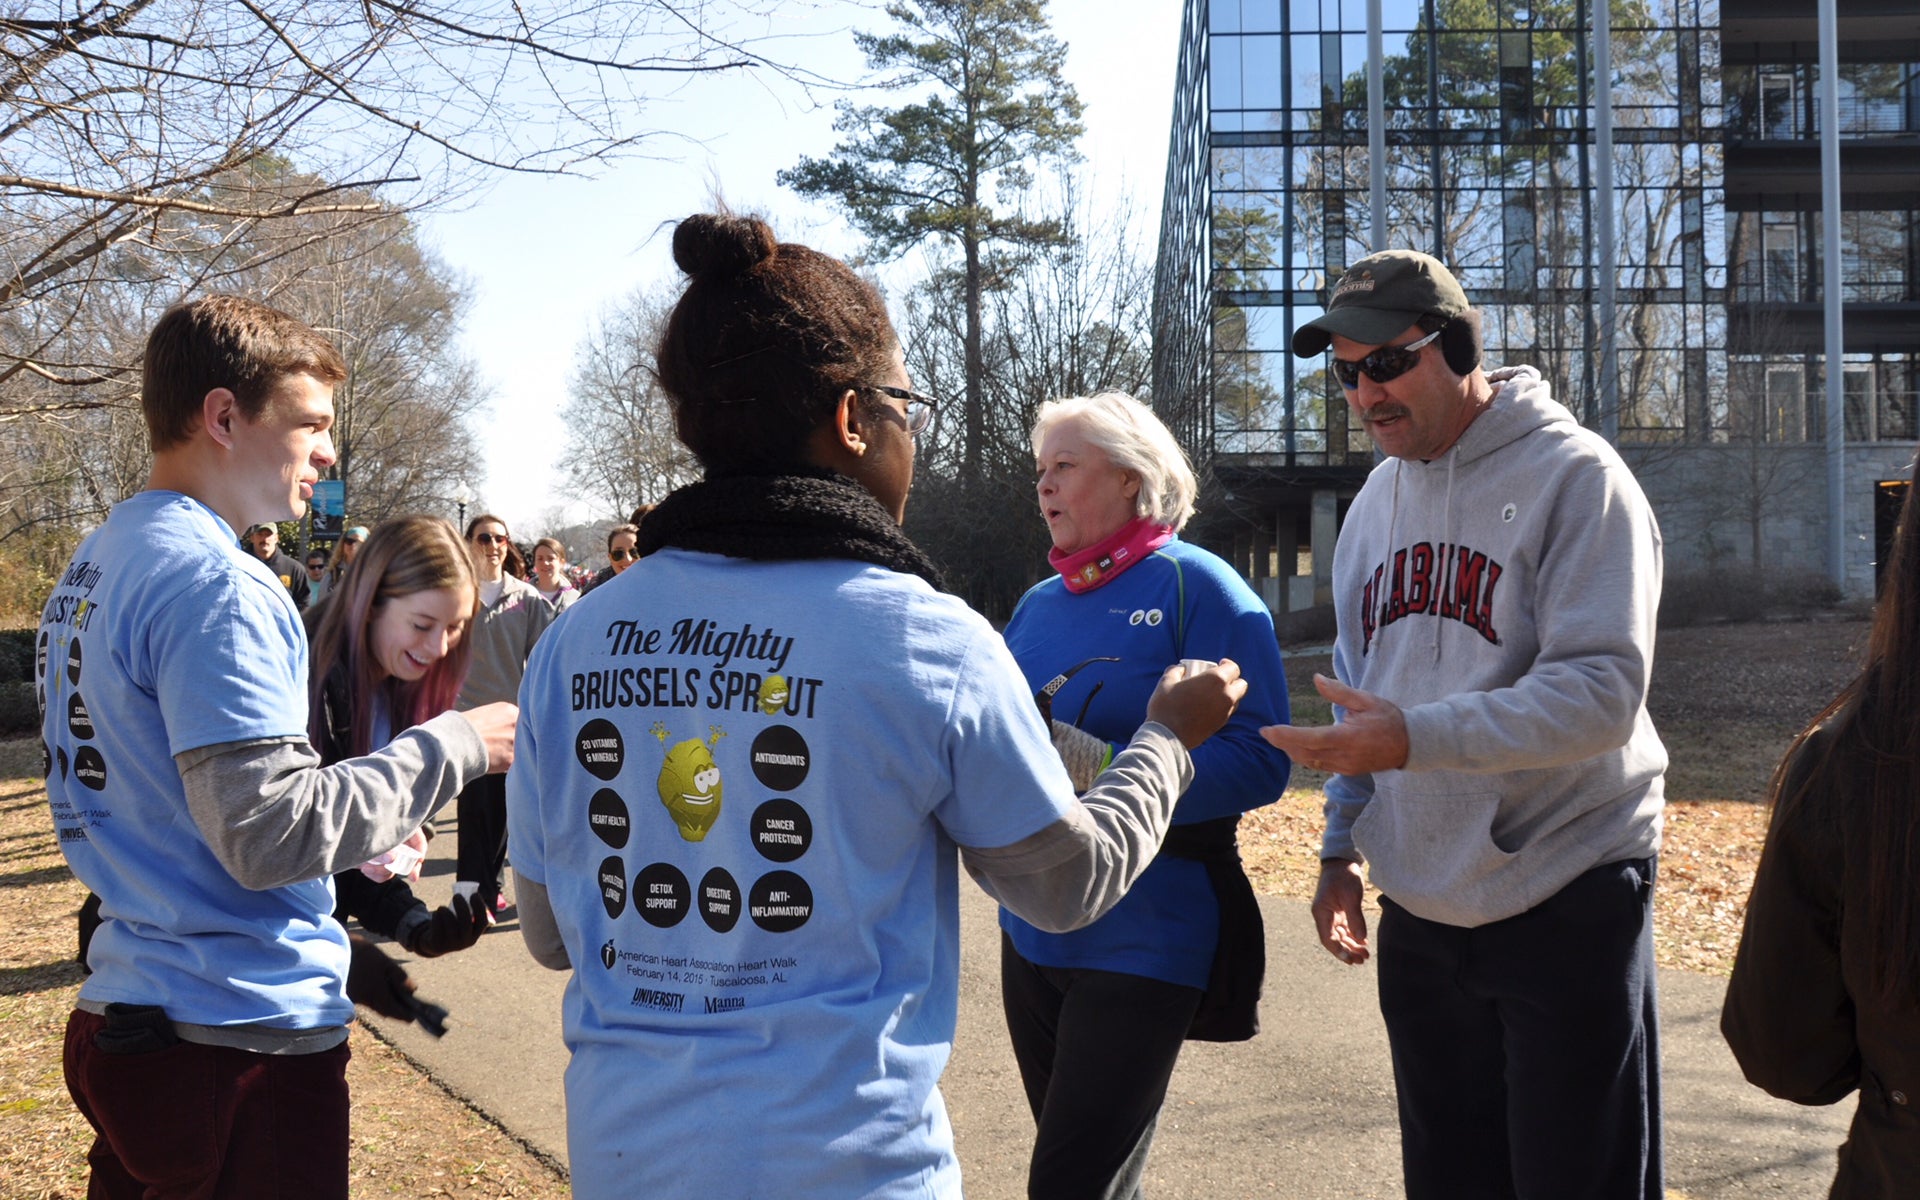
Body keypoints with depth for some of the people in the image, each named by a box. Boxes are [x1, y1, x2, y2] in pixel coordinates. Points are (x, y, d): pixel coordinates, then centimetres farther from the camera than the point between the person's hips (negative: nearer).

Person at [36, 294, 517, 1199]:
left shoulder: (90, 568, 12)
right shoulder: (210, 582, -19)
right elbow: (270, 833, -24)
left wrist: (350, 850, 16)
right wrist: (453, 746, -14)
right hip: (243, 1039, -9)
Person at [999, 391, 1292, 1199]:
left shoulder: (1195, 586, -9)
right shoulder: (1039, 603, 10)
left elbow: (1257, 763, -18)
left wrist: (1097, 765, -27)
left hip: (1143, 944, -6)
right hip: (1033, 938, 7)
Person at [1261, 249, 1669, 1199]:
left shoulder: (1574, 477, -12)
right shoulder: (1375, 501, 11)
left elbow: (1602, 692, -23)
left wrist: (1414, 738, -31)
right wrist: (1342, 848, 13)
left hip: (1566, 906, -7)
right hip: (1418, 911, 7)